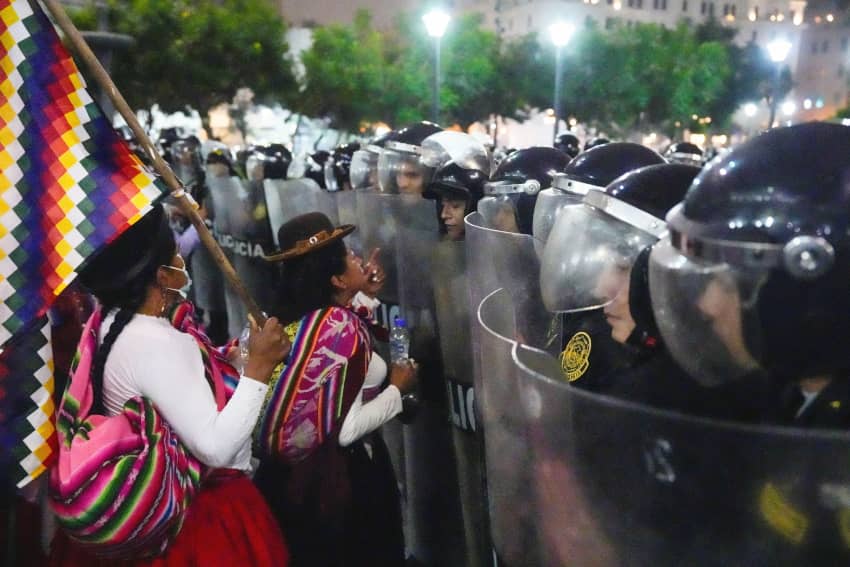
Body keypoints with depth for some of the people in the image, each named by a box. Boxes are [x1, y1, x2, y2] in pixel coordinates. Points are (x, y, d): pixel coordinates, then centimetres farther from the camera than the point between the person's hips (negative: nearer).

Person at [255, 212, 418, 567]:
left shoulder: (292, 316, -2)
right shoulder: (342, 325, -25)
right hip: (341, 475, -7)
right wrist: (397, 390, -13)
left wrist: (365, 297, 12)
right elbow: (346, 430, -28)